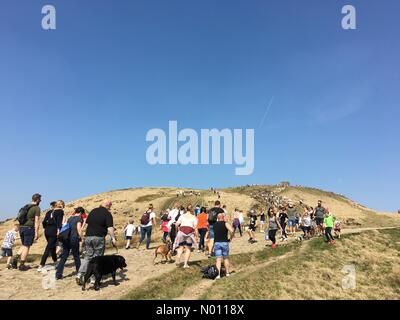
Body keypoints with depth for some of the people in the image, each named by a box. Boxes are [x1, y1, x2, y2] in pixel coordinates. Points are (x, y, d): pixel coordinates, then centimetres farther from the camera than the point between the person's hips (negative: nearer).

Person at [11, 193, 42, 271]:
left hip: (21, 227, 7)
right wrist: (36, 233, -13)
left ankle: (15, 259, 7)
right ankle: (22, 265, 7)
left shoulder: (26, 207, 15)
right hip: (29, 228, -7)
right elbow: (36, 221, -13)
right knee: (27, 247, 2)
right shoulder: (37, 208, -8)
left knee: (23, 245, 21)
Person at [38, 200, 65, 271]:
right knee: (48, 249, -5)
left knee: (52, 247, 21)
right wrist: (58, 230, -17)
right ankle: (41, 265, -9)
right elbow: (59, 222, -16)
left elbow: (44, 222, 8)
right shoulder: (60, 211, -3)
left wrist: (46, 228, 20)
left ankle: (55, 261, 35)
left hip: (47, 231, 7)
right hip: (54, 232, -7)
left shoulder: (49, 211, 14)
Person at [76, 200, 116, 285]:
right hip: (99, 237, -5)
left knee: (87, 257, 13)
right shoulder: (107, 214, -6)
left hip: (88, 237, 5)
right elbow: (110, 227, -15)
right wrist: (113, 238, -17)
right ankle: (94, 278, 8)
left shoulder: (93, 211, 13)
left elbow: (86, 223, 17)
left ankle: (80, 274, 1)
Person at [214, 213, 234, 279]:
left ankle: (218, 274, -11)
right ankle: (227, 273, 25)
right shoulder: (225, 224, -3)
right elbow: (231, 231, -19)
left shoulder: (215, 224, 9)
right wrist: (230, 238, -5)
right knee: (226, 258, 14)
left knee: (218, 259, -1)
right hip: (224, 242, -2)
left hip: (216, 243, 2)